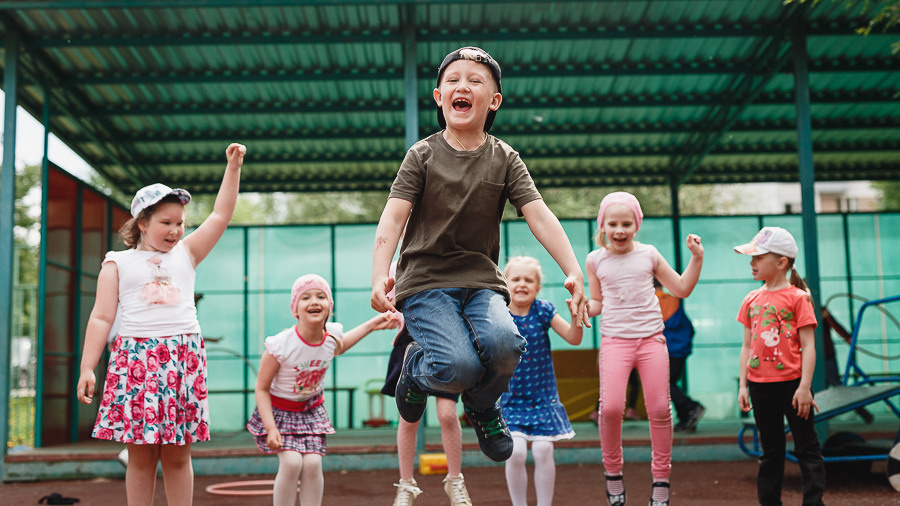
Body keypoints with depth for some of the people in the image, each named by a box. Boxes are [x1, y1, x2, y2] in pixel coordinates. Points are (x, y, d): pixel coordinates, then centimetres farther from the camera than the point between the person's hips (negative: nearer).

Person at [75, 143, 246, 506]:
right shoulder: (118, 263, 10)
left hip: (183, 359, 1)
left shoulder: (186, 254, 16)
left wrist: (233, 167, 6)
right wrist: (87, 368, 0)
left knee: (178, 456, 3)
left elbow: (220, 216, 11)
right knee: (140, 456, 1)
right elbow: (101, 318, 7)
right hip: (136, 358, -1)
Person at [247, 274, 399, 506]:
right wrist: (271, 428, -24)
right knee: (291, 462, -19)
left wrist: (372, 324, 12)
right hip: (279, 409, -3)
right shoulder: (280, 345, -29)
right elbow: (262, 389, -18)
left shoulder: (332, 337, -14)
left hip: (311, 409, 4)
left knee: (313, 463, -12)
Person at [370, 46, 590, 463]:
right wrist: (379, 275, -26)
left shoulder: (505, 159, 7)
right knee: (458, 366, -28)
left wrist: (574, 272, -19)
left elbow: (539, 215, -4)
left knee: (503, 344, -30)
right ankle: (416, 369, 10)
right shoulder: (422, 154, 2)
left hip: (481, 281, 2)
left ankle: (482, 406, 5)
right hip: (426, 281, -2)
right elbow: (393, 216, -8)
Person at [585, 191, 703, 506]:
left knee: (660, 409, 0)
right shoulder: (596, 259, 5)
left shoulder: (649, 254, 7)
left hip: (651, 338, 1)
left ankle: (661, 477, 16)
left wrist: (697, 257, 5)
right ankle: (612, 471, 7)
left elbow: (682, 289, 14)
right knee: (611, 407, -15)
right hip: (614, 340, -1)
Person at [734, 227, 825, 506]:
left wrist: (805, 387, -14)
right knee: (770, 451, 13)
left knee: (807, 447, 4)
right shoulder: (751, 300, 8)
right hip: (760, 386, 5)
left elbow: (808, 346, -8)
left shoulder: (797, 298, -6)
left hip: (791, 384, -5)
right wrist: (743, 385, 6)